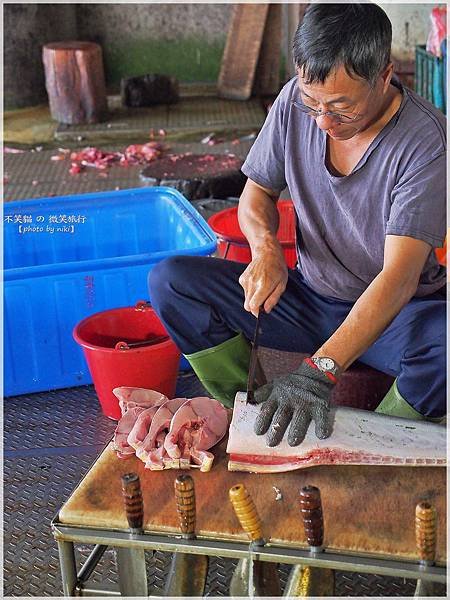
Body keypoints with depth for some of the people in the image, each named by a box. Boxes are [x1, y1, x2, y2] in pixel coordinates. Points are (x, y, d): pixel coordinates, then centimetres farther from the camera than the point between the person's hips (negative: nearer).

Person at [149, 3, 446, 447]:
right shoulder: (296, 102, -8)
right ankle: (256, 425, -10)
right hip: (308, 296, 4)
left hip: (396, 311, -4)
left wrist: (319, 371, -41)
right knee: (170, 281, -12)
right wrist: (266, 248, -19)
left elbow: (399, 277, -31)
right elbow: (257, 194, 6)